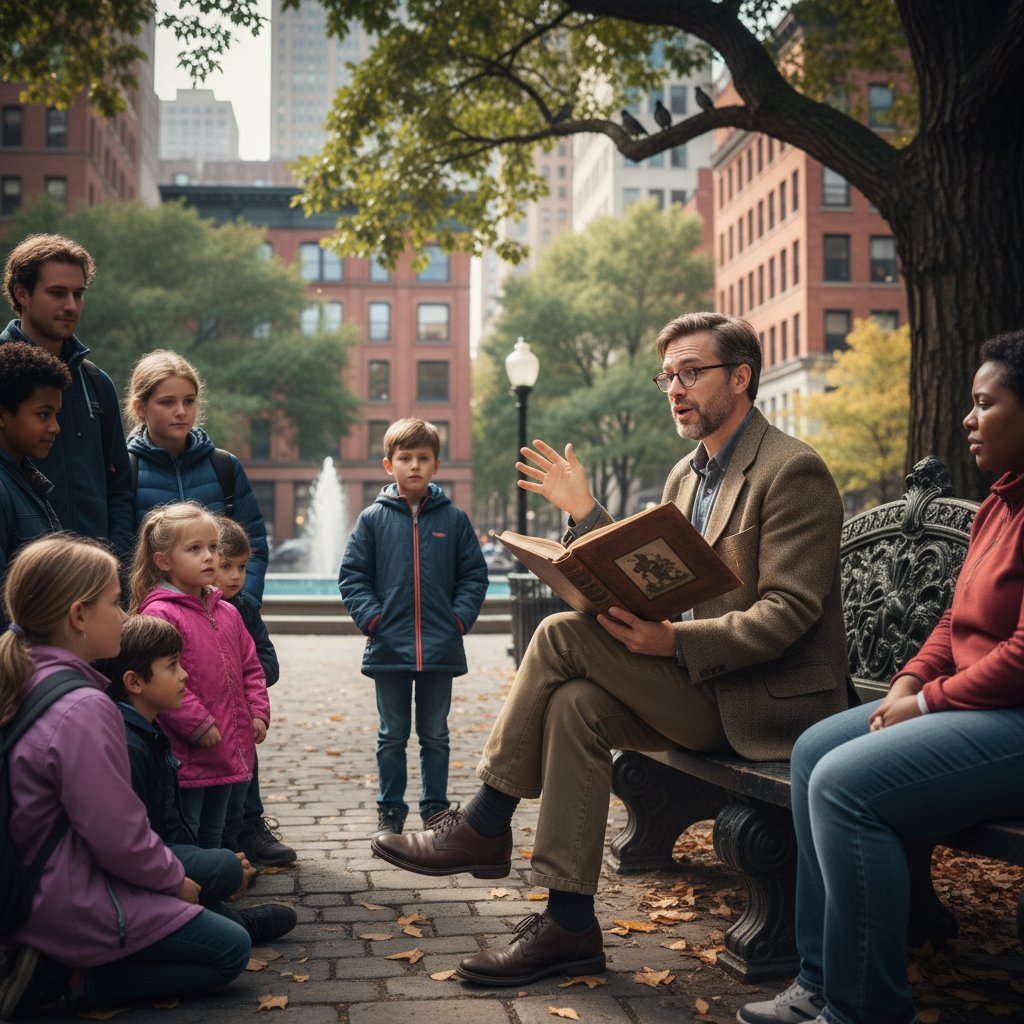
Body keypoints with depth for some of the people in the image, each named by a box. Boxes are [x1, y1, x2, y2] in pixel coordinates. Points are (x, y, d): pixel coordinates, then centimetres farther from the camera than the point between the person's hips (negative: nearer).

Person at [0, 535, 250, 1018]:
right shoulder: (85, 708, -26)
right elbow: (119, 838, -22)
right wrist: (176, 879, -3)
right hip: (75, 903, -9)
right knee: (230, 948, 2)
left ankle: (55, 962, 9)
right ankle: (65, 980, -5)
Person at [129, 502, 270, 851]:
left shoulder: (227, 613, 11)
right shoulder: (159, 613, -14)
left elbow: (250, 667, 18)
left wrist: (258, 712, 6)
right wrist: (198, 724, -19)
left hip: (231, 753, 7)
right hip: (187, 755, -7)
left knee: (215, 836, 20)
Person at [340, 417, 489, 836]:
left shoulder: (454, 519, 3)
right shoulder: (373, 519, 1)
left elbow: (474, 575, 6)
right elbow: (352, 576, 3)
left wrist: (460, 618, -6)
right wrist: (371, 618, -9)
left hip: (441, 649, 1)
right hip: (389, 647, 0)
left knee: (435, 735, 12)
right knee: (392, 736, 10)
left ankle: (435, 809, 23)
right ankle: (389, 810, 21)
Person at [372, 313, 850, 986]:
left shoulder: (793, 471, -12)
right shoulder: (687, 476, 16)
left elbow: (789, 612, -19)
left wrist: (675, 642, -28)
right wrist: (586, 513, 3)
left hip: (777, 699, -8)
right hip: (708, 689, 8)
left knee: (564, 636, -18)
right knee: (576, 705, -19)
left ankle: (486, 826, -6)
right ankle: (569, 925, -14)